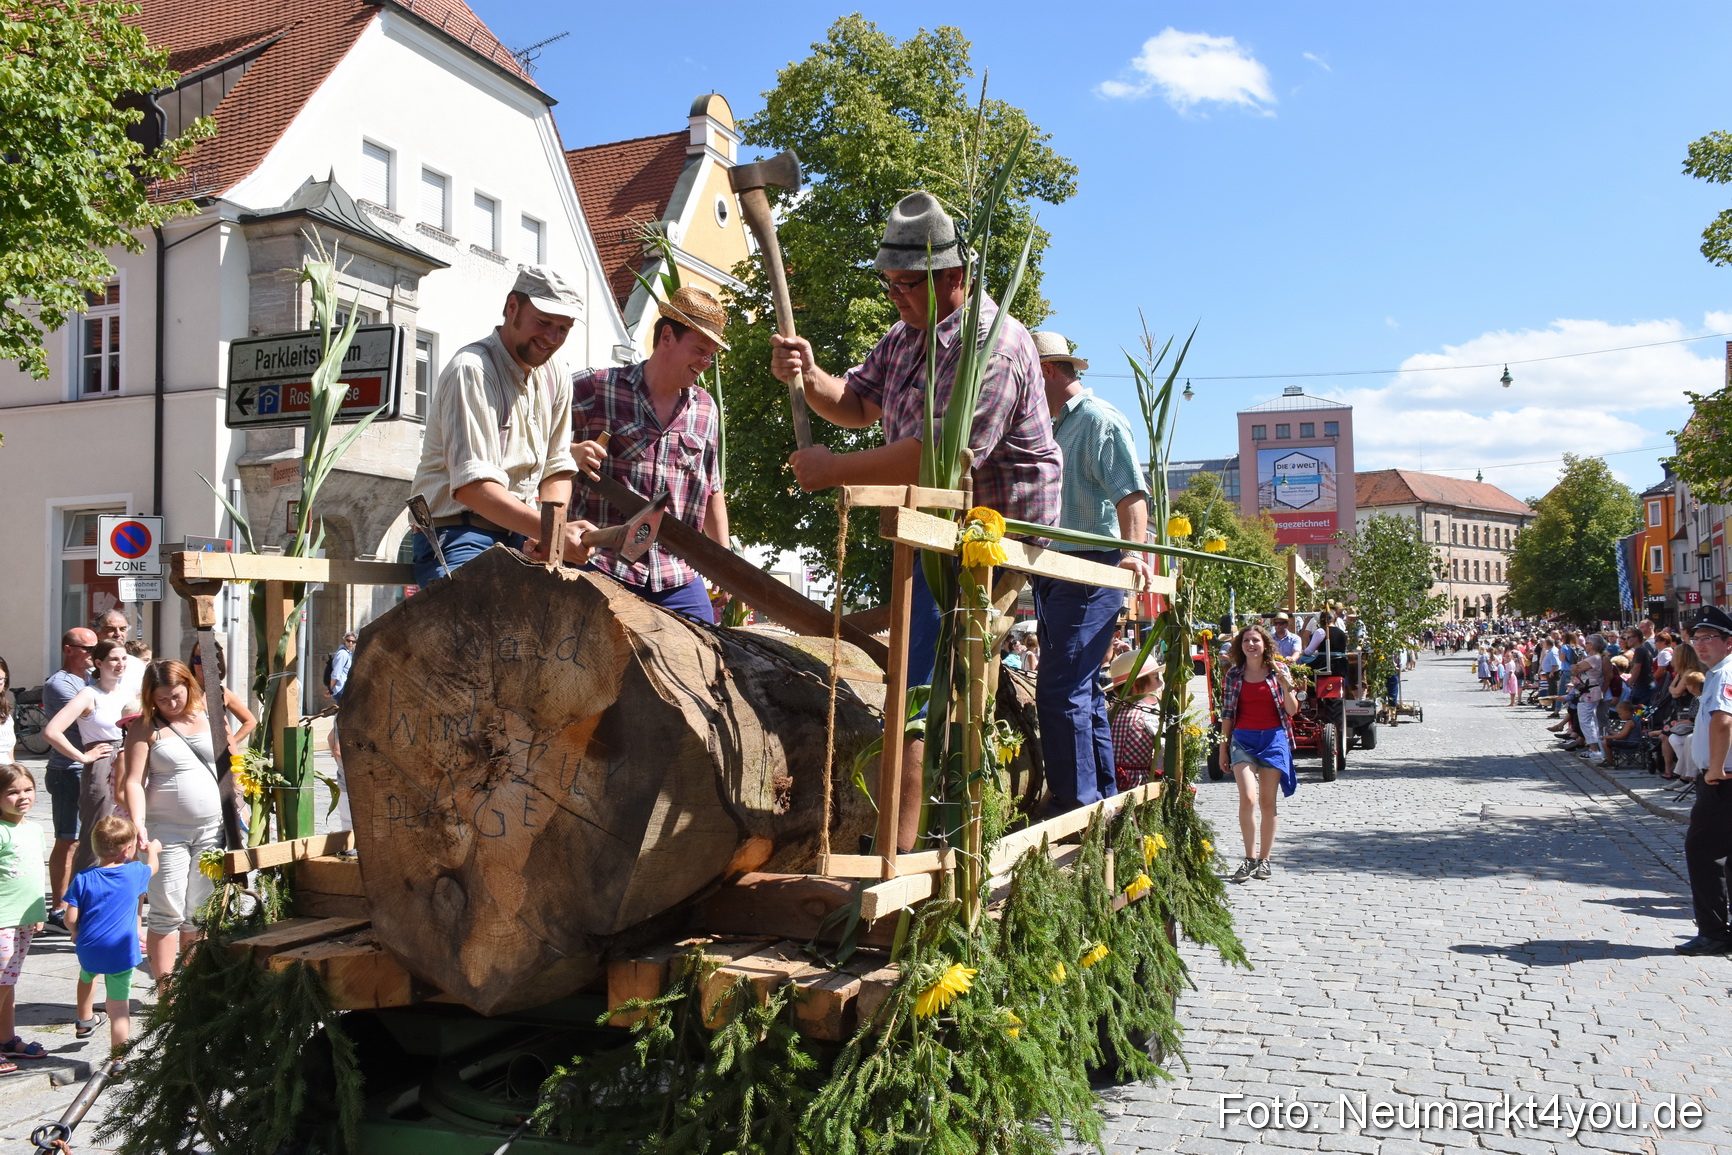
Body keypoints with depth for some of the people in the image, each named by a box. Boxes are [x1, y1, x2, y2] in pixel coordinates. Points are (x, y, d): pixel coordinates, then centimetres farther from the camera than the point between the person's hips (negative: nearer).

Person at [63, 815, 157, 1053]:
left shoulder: (83, 879, -6)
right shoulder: (134, 873, -6)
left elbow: (70, 919, -7)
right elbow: (152, 866, 19)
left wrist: (77, 933, 15)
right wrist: (152, 849, 39)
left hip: (88, 950, 3)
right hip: (122, 952, -2)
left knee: (87, 976, 37)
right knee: (118, 1009, 2)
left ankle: (84, 1021, 53)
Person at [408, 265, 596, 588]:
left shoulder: (554, 377, 12)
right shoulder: (472, 370, -14)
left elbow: (557, 469, 11)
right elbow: (471, 485, -25)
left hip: (522, 537, 7)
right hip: (459, 534, -7)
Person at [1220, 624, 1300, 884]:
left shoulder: (1278, 670, 3)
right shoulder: (1234, 675, 5)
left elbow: (1292, 711, 3)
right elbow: (1227, 713, 9)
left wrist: (1286, 686, -14)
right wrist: (1223, 746, 7)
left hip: (1273, 738, 0)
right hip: (1243, 739, 0)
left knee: (1267, 802, 4)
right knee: (1247, 798, -15)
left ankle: (1264, 859, 15)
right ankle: (1250, 858, -4)